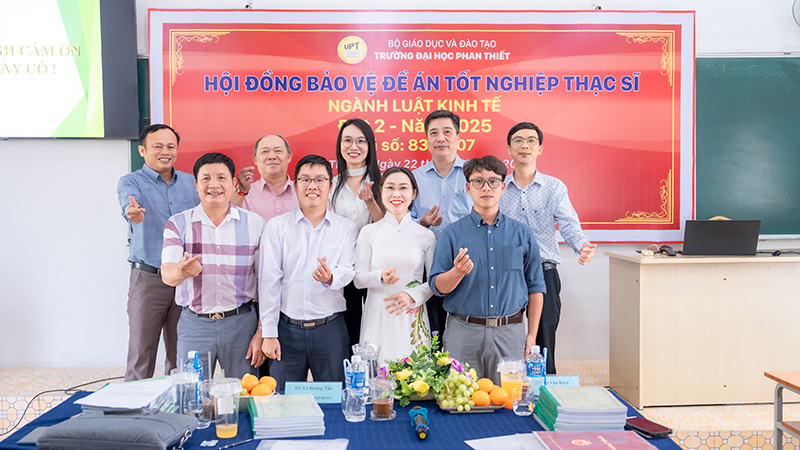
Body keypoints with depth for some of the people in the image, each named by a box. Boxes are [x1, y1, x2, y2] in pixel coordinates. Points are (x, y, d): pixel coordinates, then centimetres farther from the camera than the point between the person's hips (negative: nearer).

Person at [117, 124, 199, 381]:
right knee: (141, 357, 0)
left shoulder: (191, 182, 12)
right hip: (148, 279, -3)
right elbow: (129, 202, -24)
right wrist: (133, 213, -48)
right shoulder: (131, 182, -1)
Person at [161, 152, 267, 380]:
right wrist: (181, 271, -32)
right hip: (194, 324, 0)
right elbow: (167, 273, -8)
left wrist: (262, 332, -4)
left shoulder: (255, 224, 3)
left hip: (241, 322, 0)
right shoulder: (178, 223, 4)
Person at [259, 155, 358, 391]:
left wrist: (331, 278, -26)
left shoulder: (346, 228, 5)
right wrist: (269, 333, -4)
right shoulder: (276, 226, 3)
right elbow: (269, 280, 0)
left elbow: (348, 272, -2)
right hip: (287, 329, 0)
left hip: (331, 329, 0)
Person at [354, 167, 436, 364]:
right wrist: (381, 277, -16)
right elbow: (358, 279, 3)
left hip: (412, 319, 1)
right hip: (377, 317, 0)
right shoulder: (369, 232, 5)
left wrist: (412, 295, -10)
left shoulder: (425, 235, 6)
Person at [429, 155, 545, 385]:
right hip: (464, 332, -1)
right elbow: (437, 286, 0)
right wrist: (457, 272, -21)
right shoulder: (452, 234, 3)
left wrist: (532, 333, 6)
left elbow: (535, 286, 10)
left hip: (510, 333, 1)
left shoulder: (522, 234, 8)